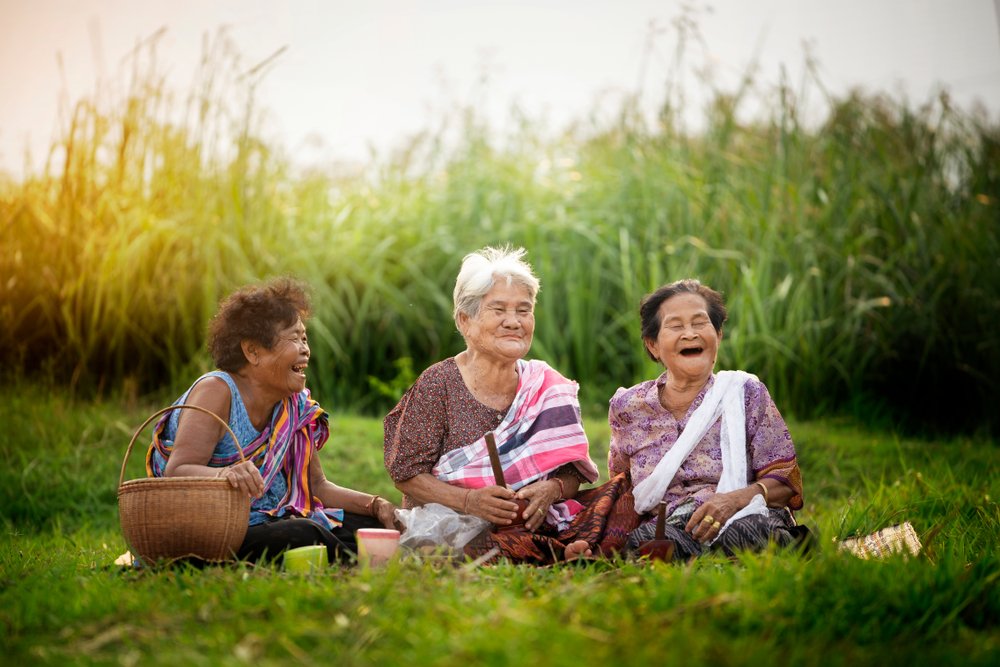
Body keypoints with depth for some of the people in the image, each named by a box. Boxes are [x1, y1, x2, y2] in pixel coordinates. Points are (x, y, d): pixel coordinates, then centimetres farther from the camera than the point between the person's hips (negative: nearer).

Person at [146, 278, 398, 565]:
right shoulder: (216, 391, -13)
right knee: (303, 534, -30)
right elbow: (176, 473, -23)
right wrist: (225, 474, -45)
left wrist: (376, 505, -2)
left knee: (370, 526, -8)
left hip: (270, 524, 7)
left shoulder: (297, 405, 7)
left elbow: (316, 486, 13)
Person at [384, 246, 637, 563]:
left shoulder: (547, 386, 10)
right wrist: (469, 501, -22)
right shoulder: (438, 383, -1)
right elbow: (406, 472, -5)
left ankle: (572, 548, -40)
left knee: (619, 490, -19)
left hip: (532, 523, 4)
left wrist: (551, 489, -18)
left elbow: (572, 472, 7)